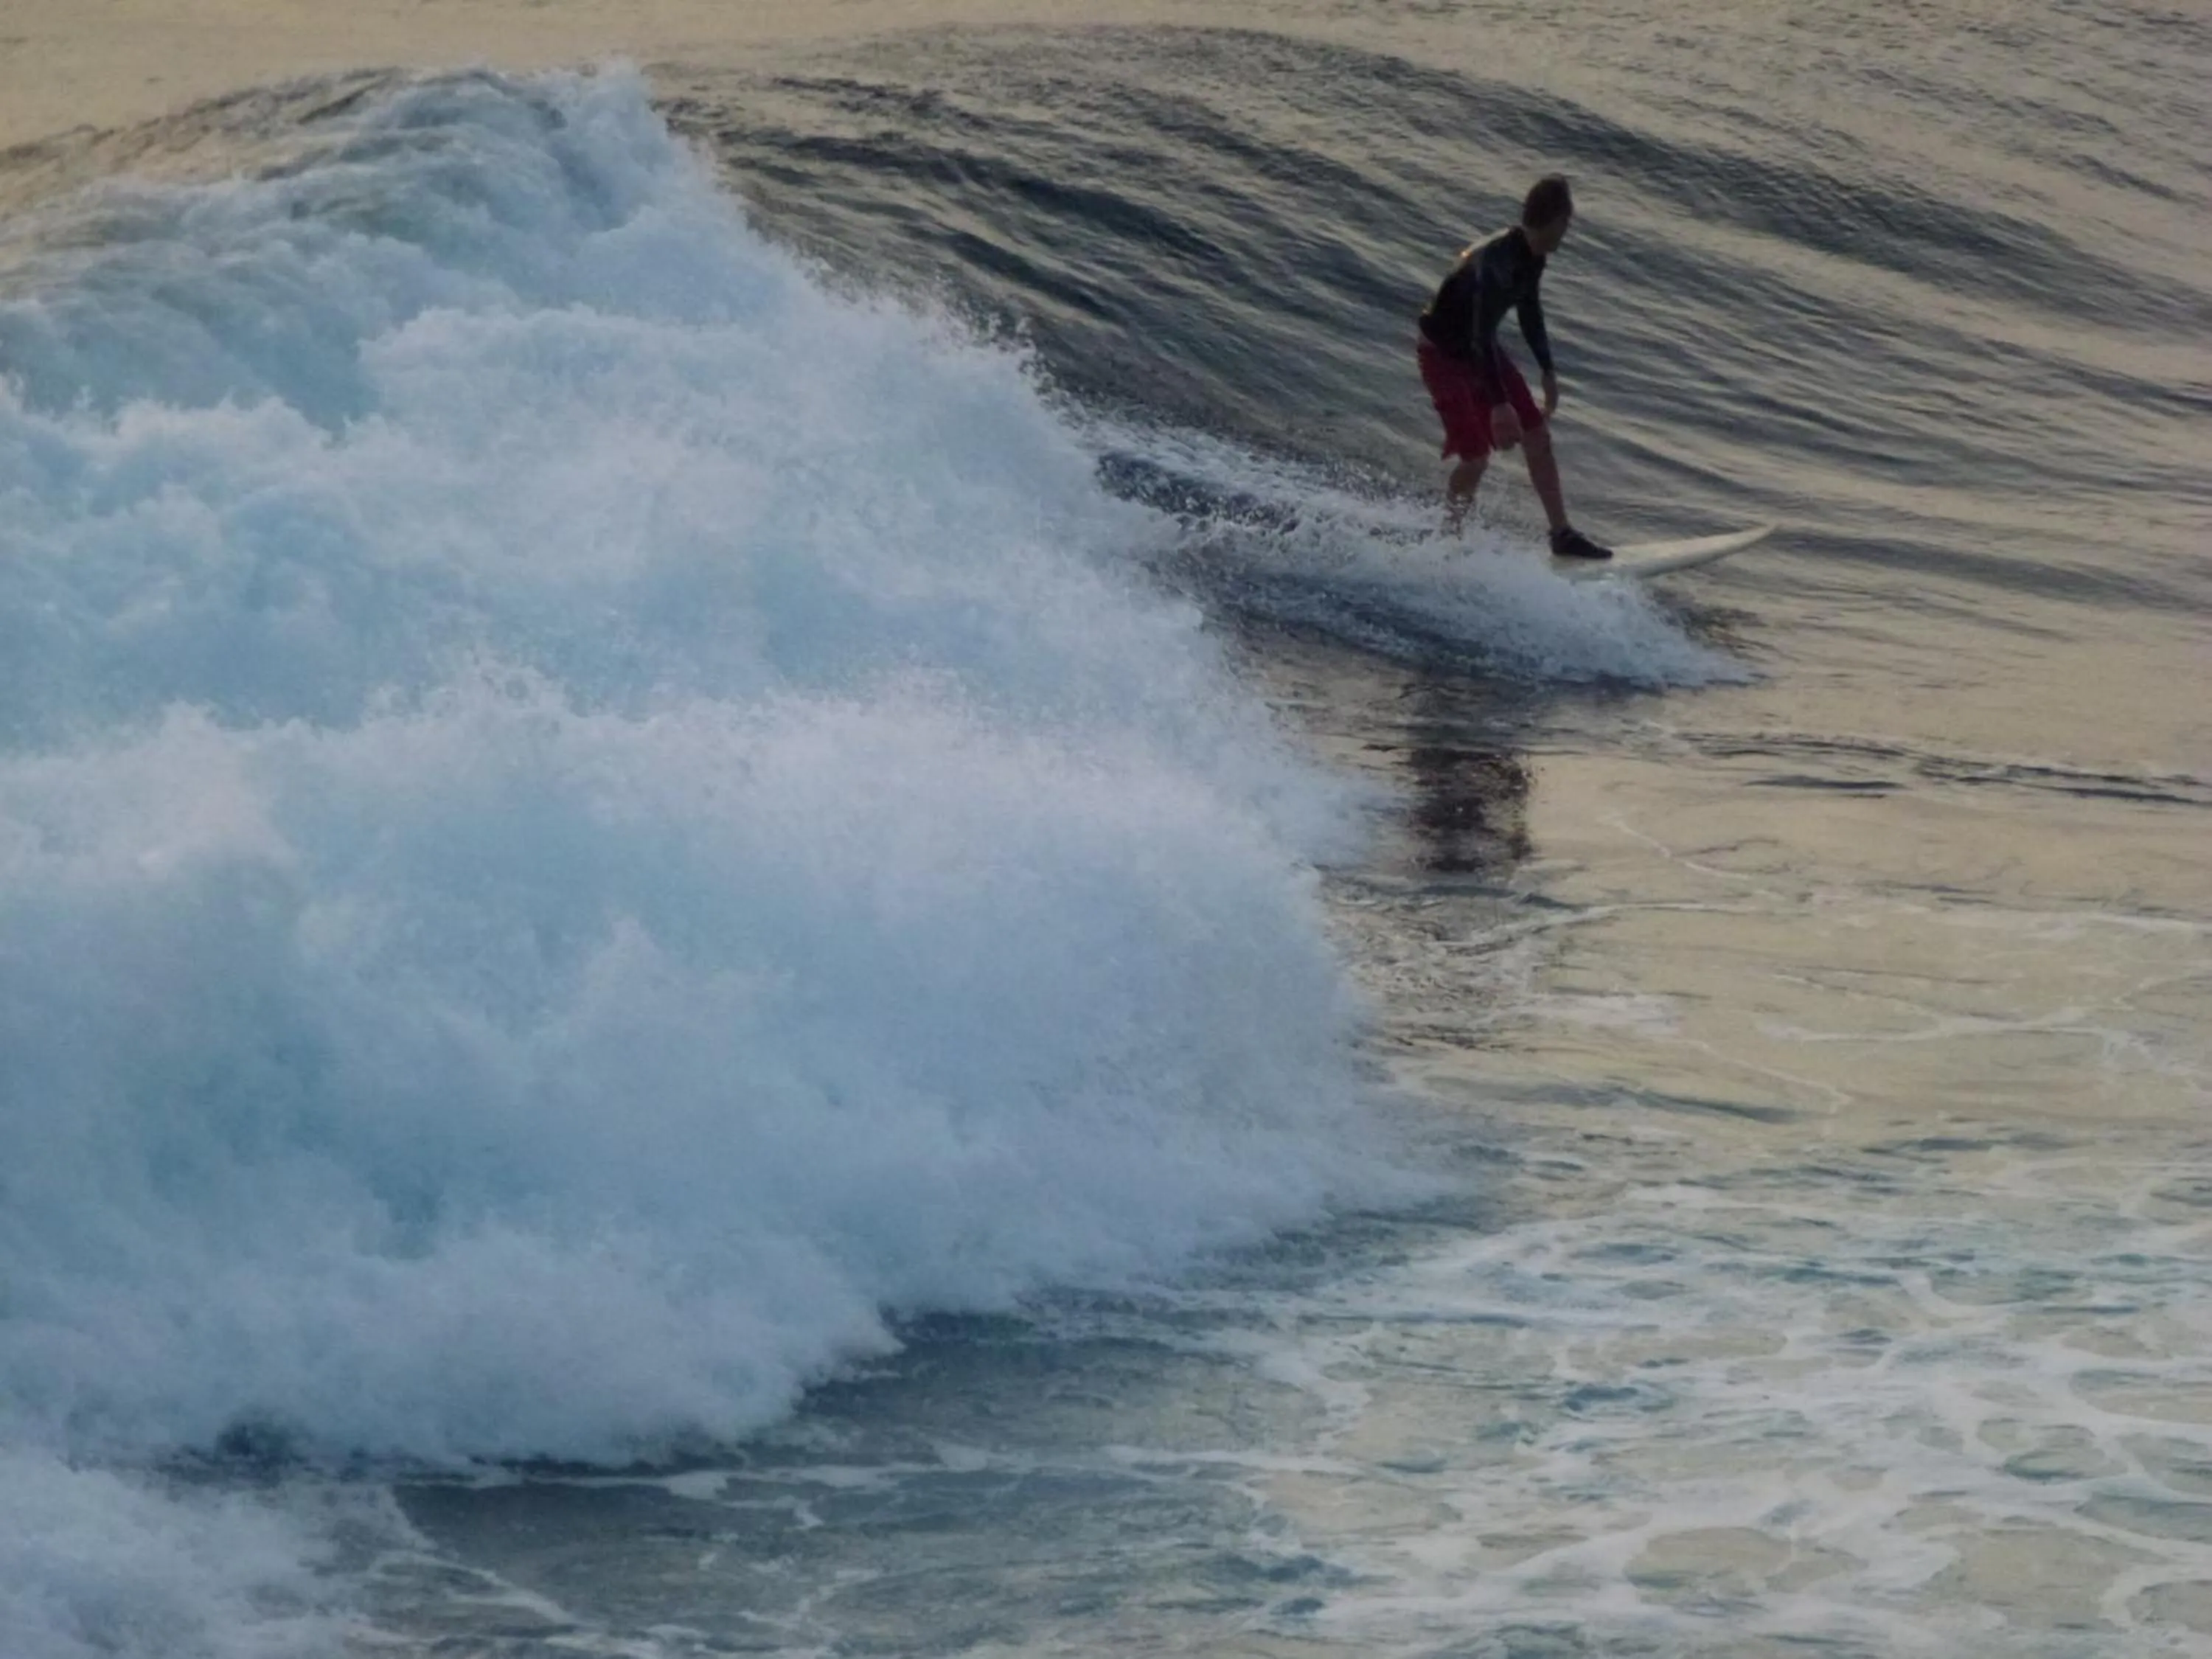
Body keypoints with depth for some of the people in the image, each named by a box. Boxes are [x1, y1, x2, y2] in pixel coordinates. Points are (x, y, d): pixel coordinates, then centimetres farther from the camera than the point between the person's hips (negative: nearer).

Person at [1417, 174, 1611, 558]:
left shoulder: (1532, 257, -5)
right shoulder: (1497, 261, -33)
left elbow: (1530, 312, 13)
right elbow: (1481, 334, -37)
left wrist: (1548, 372, 19)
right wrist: (1499, 404, -39)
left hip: (1482, 351, 9)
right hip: (1445, 355, -9)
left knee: (1538, 437, 5)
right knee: (1476, 457, -13)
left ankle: (1562, 535, 13)